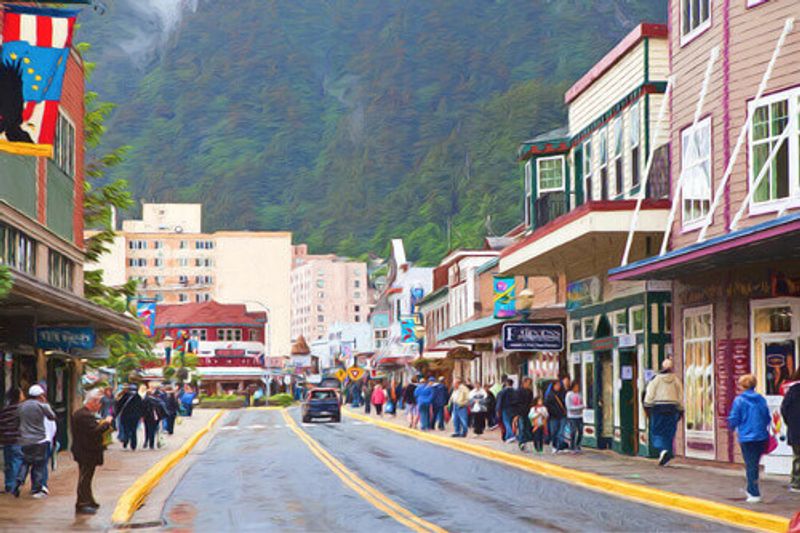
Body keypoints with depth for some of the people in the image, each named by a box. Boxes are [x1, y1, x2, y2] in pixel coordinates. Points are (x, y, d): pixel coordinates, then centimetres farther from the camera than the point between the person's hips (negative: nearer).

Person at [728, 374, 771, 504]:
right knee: (755, 464, 18)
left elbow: (733, 419, -7)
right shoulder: (761, 399, 3)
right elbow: (767, 418, 7)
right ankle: (751, 489, 29)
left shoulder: (739, 400, -8)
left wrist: (732, 427, 14)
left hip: (746, 438, -4)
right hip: (761, 437, 4)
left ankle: (754, 494, -4)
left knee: (751, 465, 0)